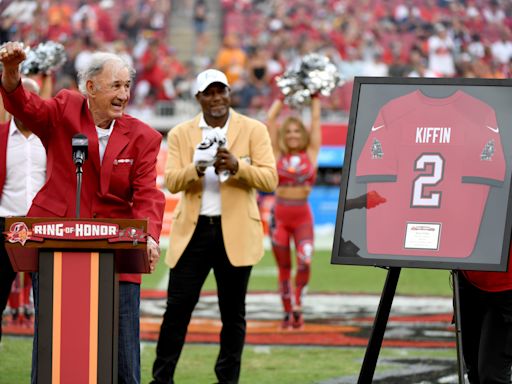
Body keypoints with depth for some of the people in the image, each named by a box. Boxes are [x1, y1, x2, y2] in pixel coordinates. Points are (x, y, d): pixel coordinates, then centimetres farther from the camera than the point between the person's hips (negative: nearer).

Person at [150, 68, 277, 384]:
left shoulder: (254, 130, 4)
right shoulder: (180, 134, 8)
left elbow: (270, 179, -5)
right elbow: (172, 181, -1)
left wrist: (237, 166, -22)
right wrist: (196, 169, -21)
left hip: (236, 232, -1)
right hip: (193, 230, 1)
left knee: (233, 311, 6)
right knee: (178, 307, -1)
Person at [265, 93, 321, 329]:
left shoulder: (310, 154, 5)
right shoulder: (278, 155, 5)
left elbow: (316, 121, 8)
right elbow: (270, 121, 5)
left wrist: (315, 97, 14)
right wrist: (282, 97, 12)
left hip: (302, 215, -1)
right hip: (280, 214, 1)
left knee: (305, 261, -16)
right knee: (284, 267, 5)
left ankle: (297, 302, 4)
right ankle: (288, 313, 13)